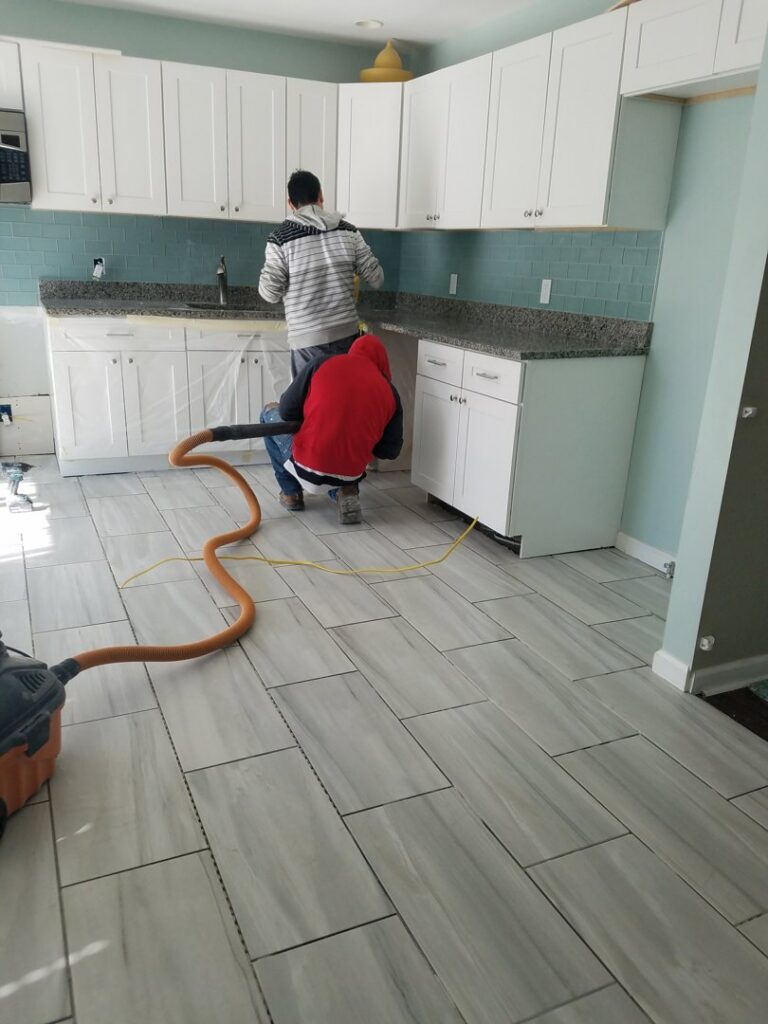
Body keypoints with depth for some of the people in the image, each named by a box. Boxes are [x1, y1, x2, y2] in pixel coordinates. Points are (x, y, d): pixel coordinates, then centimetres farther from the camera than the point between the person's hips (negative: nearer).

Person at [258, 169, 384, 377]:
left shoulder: (281, 237, -7)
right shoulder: (348, 231, 2)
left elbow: (270, 293, -5)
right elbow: (376, 278, 5)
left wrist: (268, 270, 15)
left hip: (308, 339, -3)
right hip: (347, 333, 3)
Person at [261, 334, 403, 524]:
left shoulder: (322, 364, -3)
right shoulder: (390, 392, 2)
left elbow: (287, 411, 0)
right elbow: (391, 450, 6)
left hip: (307, 469, -2)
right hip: (350, 475, 3)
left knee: (270, 412, 24)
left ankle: (291, 493, 23)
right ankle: (344, 492, 10)